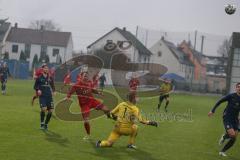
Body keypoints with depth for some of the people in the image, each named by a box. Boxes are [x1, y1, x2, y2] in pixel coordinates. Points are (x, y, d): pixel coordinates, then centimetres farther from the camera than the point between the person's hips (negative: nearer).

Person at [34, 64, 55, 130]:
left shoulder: (50, 78, 8)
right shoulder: (39, 78, 0)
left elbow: (53, 86, 17)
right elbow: (35, 86, 6)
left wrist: (53, 91, -2)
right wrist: (38, 90, -14)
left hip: (49, 96, 4)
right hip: (42, 96, -4)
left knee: (50, 111, 0)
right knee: (43, 109, -21)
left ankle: (46, 124, 20)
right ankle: (42, 123, -2)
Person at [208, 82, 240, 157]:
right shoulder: (231, 96, -8)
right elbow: (220, 101, 1)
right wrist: (212, 111, -1)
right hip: (227, 118, -5)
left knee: (234, 139, 0)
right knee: (232, 134, -22)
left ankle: (222, 151, 18)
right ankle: (224, 137, 14)